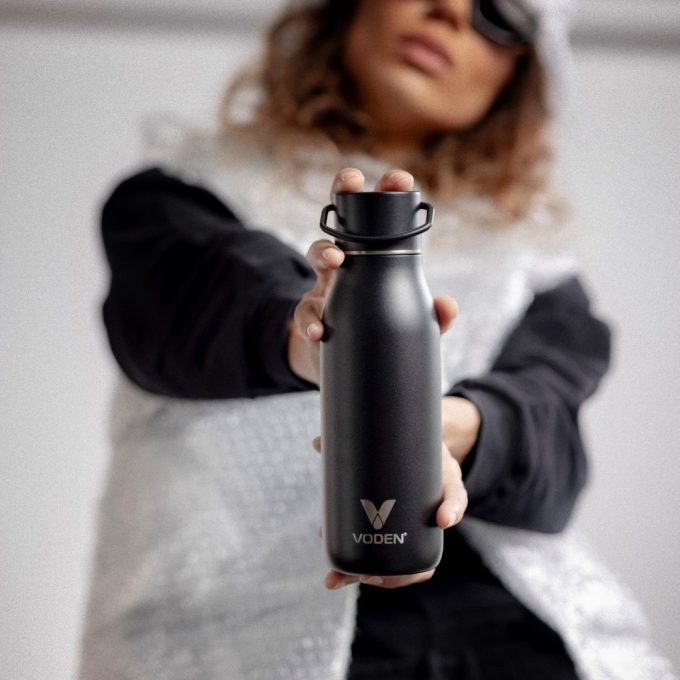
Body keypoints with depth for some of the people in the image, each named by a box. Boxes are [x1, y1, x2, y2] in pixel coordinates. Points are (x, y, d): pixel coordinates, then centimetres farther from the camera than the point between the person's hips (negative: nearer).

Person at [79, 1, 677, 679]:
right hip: (239, 617, -1)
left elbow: (549, 433, 2)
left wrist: (449, 428, -21)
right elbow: (196, 287, -8)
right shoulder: (190, 188, 16)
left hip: (512, 623, 2)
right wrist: (300, 337, -30)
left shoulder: (528, 257, 21)